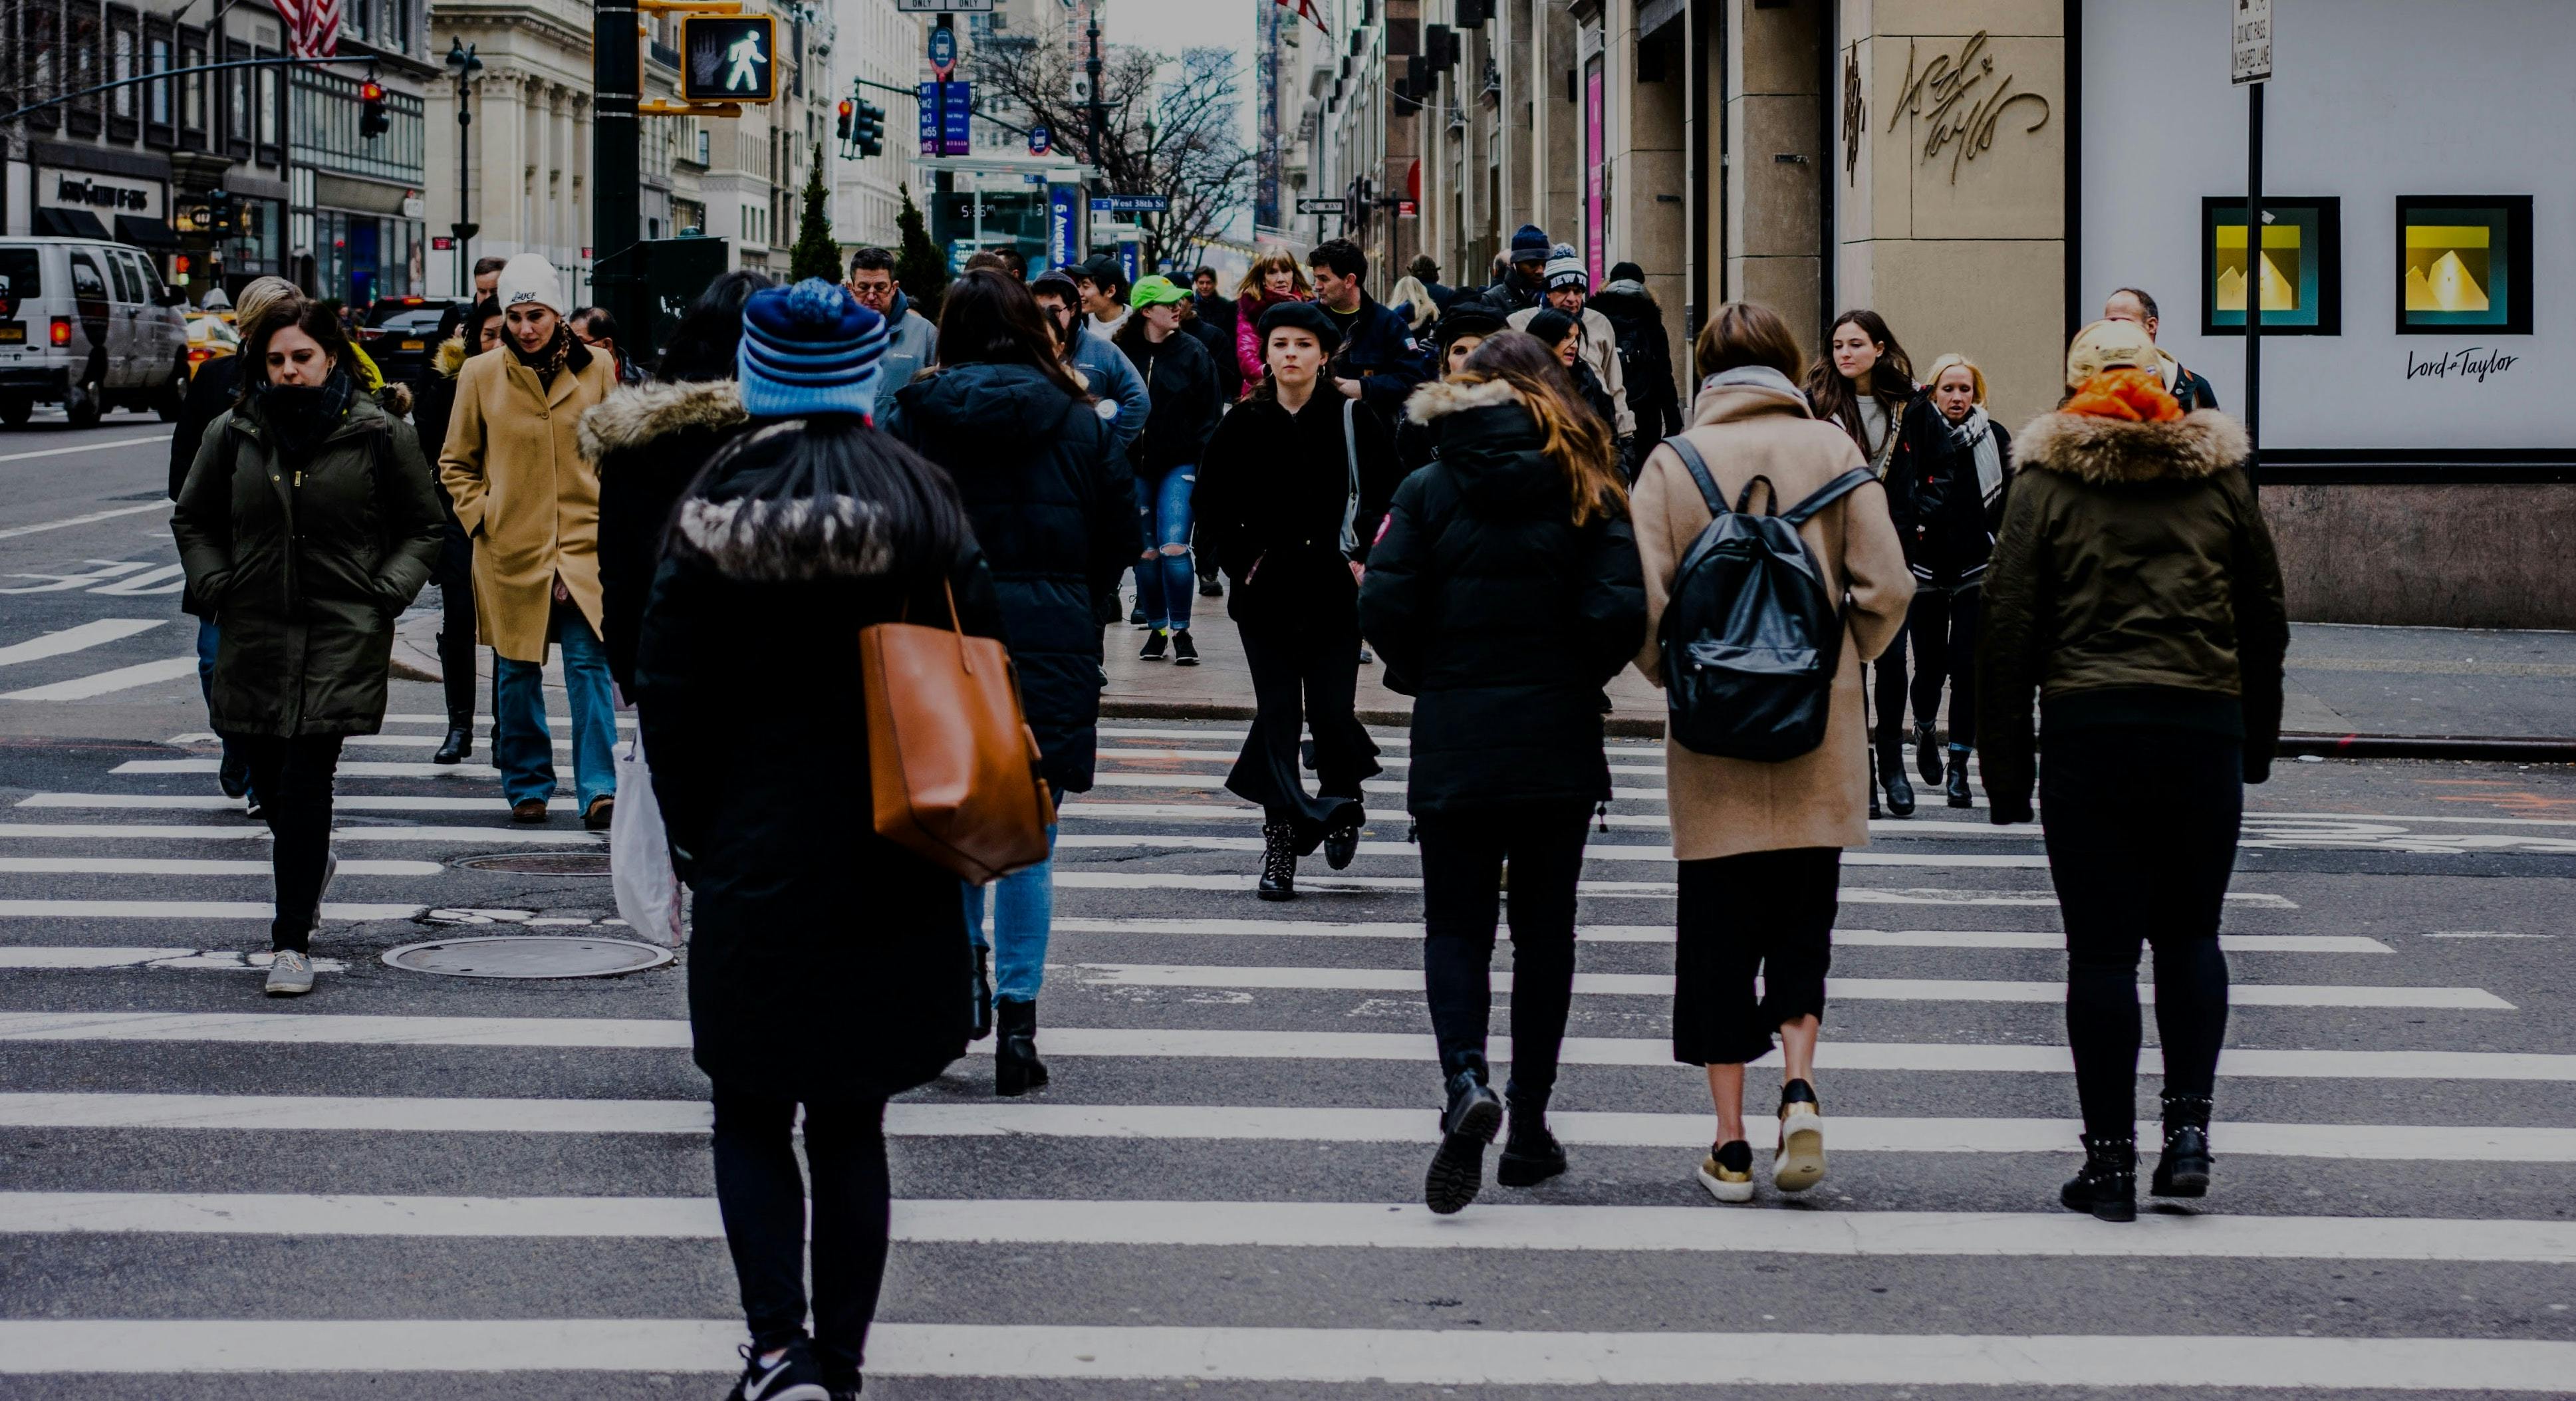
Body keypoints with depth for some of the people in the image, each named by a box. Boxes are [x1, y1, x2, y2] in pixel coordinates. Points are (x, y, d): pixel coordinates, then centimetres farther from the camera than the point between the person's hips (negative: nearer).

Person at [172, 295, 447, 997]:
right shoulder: (233, 433, 6)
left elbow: (424, 529, 9)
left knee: (304, 778, -12)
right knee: (265, 772, 11)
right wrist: (215, 585, 6)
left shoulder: (380, 435, -1)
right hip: (254, 634, 4)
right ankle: (311, 867, 44)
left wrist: (387, 591, -4)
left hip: (343, 632, -4)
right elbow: (193, 519, 19)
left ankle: (292, 941, -8)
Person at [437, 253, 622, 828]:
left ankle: (598, 789, -7)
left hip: (584, 544, 0)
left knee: (589, 664, -8)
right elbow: (456, 462, 10)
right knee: (517, 672, 8)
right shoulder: (481, 375, 0)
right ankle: (526, 787, 20)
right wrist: (481, 517, -1)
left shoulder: (595, 369, 2)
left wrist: (611, 519, 4)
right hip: (510, 549, 0)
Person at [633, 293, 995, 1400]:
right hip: (891, 876, 2)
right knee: (850, 1123, 12)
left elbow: (670, 695, -5)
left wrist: (692, 837, 7)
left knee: (750, 1115, 10)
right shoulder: (924, 503, -4)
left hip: (755, 862, -2)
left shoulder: (717, 514, -8)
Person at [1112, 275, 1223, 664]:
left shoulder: (1193, 352, -1)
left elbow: (1212, 409, 2)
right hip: (1135, 467, 2)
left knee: (1174, 548, -11)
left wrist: (1201, 457, -6)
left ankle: (1181, 632, -1)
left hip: (1179, 464, -1)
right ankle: (1157, 629, 19)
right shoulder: (1123, 352, -1)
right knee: (1145, 552, 7)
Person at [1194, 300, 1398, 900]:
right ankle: (1280, 846, 2)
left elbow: (1389, 496, 6)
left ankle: (1342, 797, 26)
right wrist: (1240, 562, 3)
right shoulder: (1244, 424, 3)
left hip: (1334, 589, -1)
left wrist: (1364, 558, -2)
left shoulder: (1353, 419, 0)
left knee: (1331, 712, -4)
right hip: (1266, 593, 1)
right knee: (1278, 715, -1)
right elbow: (1213, 507, 11)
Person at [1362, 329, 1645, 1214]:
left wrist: (1425, 676, 9)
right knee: (1544, 931, 12)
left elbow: (1384, 608, -9)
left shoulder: (1430, 490, -2)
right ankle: (1529, 1127, 14)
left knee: (1455, 925, 6)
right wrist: (1576, 678, 6)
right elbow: (1620, 614, -12)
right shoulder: (1588, 492, -2)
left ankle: (1465, 1082, -20)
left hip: (1453, 742, -1)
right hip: (1559, 744, 1)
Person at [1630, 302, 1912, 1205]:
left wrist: (1674, 676, 8)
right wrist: (1842, 659, 11)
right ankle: (1801, 1085, -7)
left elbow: (1642, 602, -9)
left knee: (1717, 933, 7)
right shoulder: (1834, 451, 0)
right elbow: (1887, 588, -5)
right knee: (1802, 920, 14)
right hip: (1820, 738, 1)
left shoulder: (1671, 463, -2)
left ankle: (1731, 1146, 7)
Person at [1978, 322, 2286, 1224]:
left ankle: (2111, 1161, 3)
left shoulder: (2047, 483, 0)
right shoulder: (2219, 477, 7)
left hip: (2088, 731, -2)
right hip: (2206, 730, 2)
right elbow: (2265, 619, 12)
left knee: (2101, 948, 2)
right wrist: (2258, 742, 22)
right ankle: (2188, 1130, 2)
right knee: (2189, 933, 15)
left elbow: (2008, 631, -2)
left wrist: (2005, 769, 3)